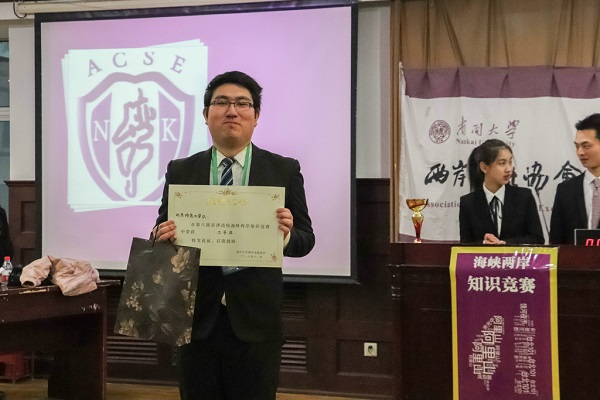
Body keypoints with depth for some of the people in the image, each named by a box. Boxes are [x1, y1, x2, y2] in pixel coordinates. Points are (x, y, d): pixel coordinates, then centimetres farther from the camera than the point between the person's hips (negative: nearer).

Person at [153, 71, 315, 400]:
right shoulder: (180, 172, 6)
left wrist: (287, 234, -20)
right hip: (197, 319, 1)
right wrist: (163, 235, -15)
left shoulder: (284, 171, 2)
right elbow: (163, 232, 7)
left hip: (256, 320, -1)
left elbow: (305, 240, 2)